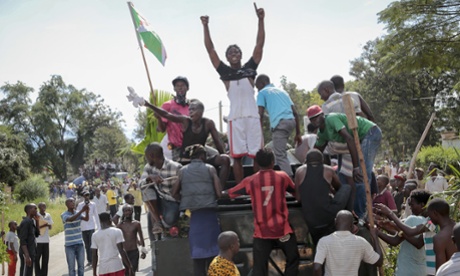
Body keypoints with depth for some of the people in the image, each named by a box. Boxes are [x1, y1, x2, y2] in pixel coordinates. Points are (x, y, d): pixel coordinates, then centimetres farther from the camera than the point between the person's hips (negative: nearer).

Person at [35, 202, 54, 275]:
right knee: (37, 259, -1)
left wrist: (48, 225, -11)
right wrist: (44, 225, -23)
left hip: (46, 240, 5)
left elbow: (50, 227, 11)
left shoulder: (48, 215, 9)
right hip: (38, 240, -5)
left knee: (45, 259, 6)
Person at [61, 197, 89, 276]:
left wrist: (87, 211, -34)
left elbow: (86, 219, -13)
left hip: (80, 243, 4)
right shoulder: (64, 215, -7)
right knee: (71, 267, 2)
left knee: (81, 266, 9)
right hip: (69, 245, -4)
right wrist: (81, 211, -36)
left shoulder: (78, 213, 4)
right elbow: (71, 219, -28)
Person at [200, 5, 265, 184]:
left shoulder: (250, 68, 14)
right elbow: (210, 49, 9)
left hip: (252, 116, 0)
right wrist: (206, 26, 3)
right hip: (235, 118, 0)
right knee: (237, 156, 0)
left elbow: (260, 44, 8)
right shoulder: (225, 71, 13)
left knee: (257, 155, 0)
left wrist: (260, 20, 0)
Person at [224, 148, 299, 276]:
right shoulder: (282, 176, -1)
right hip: (282, 229, -1)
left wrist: (223, 193, 32)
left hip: (261, 231, 1)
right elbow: (295, 190, 18)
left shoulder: (250, 181, 0)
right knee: (292, 260, 16)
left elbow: (229, 194, 10)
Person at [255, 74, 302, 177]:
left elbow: (260, 114, 0)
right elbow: (295, 113, 23)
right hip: (291, 121, 7)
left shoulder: (262, 92, 13)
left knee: (280, 155, -6)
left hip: (279, 123, -7)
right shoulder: (282, 91, 30)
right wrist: (298, 133, 24)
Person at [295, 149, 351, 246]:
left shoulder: (300, 171, 8)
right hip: (328, 215, -2)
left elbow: (298, 197, 9)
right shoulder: (329, 171, 8)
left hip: (311, 221, 2)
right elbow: (338, 188, 28)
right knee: (347, 189, 16)